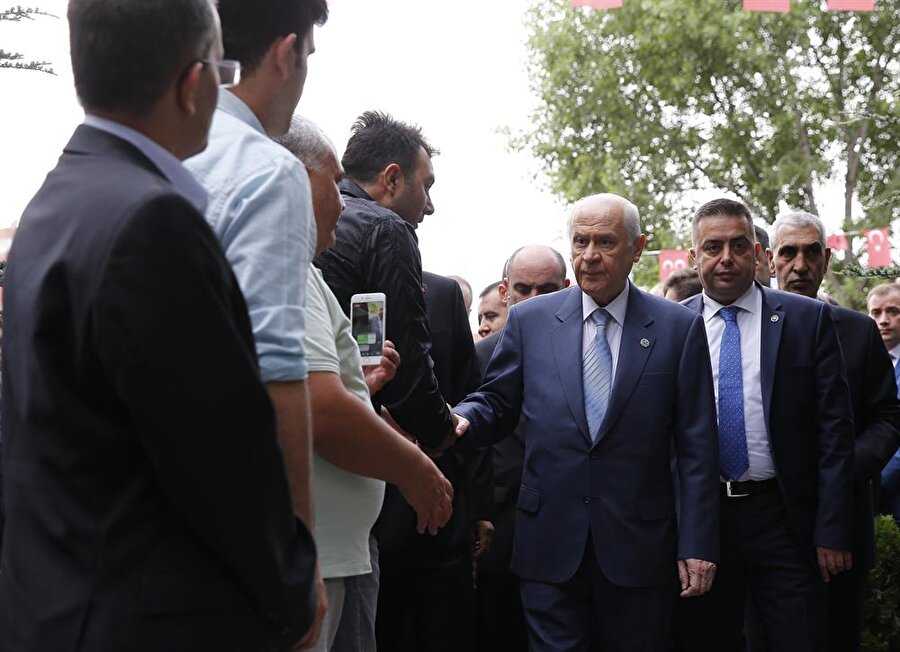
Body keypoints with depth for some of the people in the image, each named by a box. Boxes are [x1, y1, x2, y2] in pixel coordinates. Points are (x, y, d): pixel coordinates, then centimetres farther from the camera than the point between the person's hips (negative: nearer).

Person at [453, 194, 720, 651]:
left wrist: (697, 545, -4)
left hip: (640, 549, -1)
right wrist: (461, 420, -14)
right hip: (550, 547, 1)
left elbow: (695, 447, 0)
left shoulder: (679, 329, 2)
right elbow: (495, 402, 10)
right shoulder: (529, 320, 6)